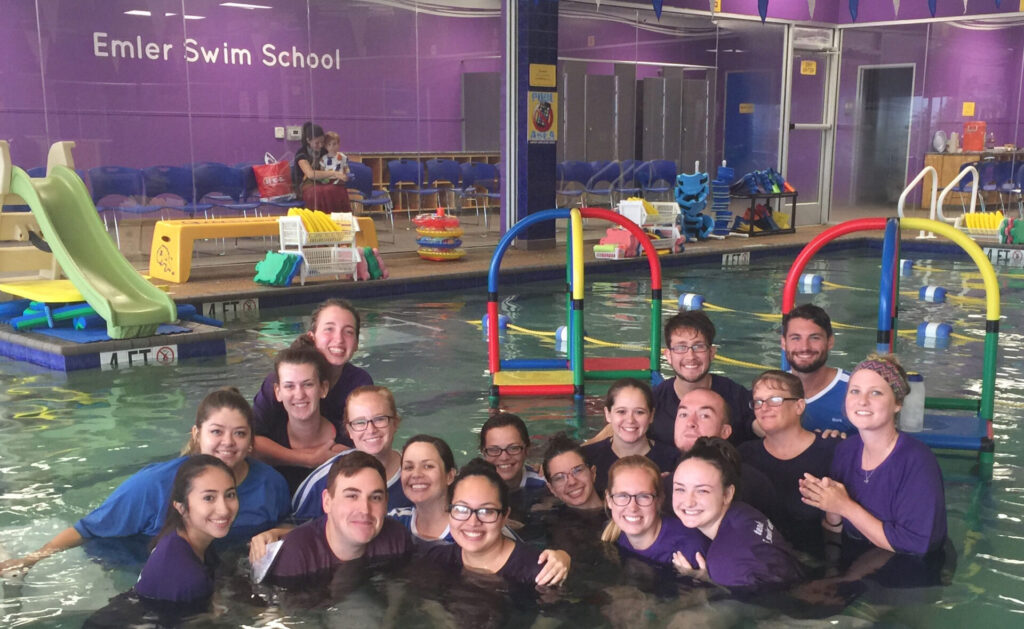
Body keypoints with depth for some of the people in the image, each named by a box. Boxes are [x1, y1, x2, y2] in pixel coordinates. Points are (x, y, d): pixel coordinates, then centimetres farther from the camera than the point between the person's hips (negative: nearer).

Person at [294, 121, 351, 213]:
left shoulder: (324, 151, 12)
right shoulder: (301, 153, -6)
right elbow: (310, 174, -22)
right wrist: (333, 173, -31)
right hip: (307, 184, -4)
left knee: (340, 190, -31)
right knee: (318, 193, -40)